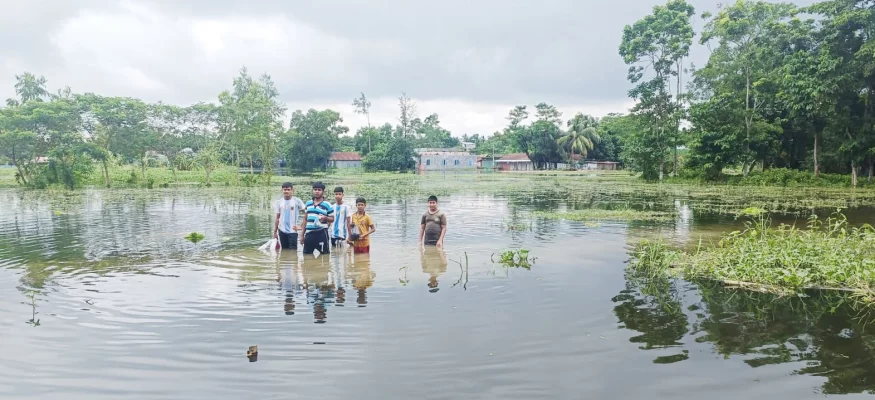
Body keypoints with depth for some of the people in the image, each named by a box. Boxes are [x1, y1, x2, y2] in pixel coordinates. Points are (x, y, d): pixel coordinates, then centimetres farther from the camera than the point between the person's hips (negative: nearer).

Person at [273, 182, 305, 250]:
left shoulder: (297, 201, -5)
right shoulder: (279, 202, 5)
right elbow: (277, 218, 9)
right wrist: (275, 231, 7)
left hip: (292, 231, -3)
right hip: (282, 231, 4)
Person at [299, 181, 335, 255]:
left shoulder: (327, 205, -2)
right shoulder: (308, 203, 12)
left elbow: (332, 219, 2)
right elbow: (305, 219, 17)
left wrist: (325, 218, -21)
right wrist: (302, 234, 15)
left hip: (322, 233, -4)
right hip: (309, 233, 5)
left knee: (324, 254, -1)